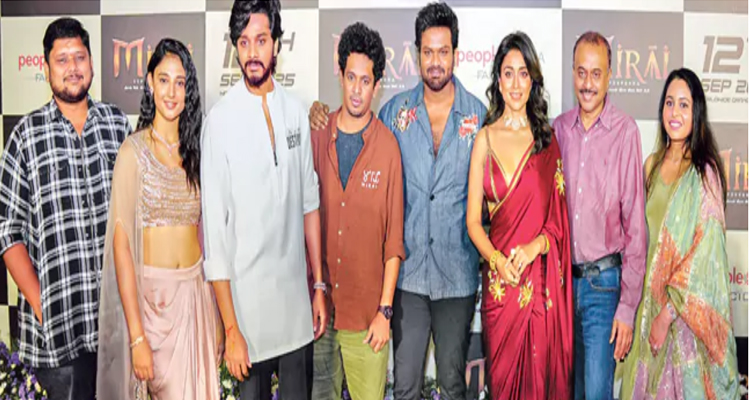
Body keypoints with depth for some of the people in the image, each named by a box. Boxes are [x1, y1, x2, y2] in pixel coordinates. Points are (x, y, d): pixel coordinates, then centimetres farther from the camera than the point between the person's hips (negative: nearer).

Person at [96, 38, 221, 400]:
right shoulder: (134, 150, -8)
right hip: (152, 293, -4)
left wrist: (217, 312, 8)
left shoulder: (195, 150, 8)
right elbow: (121, 244, -12)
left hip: (197, 292, 5)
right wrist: (136, 337, -17)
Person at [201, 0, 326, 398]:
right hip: (247, 300, -4)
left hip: (296, 297, 4)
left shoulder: (295, 111, 3)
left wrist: (319, 284, 10)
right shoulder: (221, 119, -11)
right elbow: (215, 227, -11)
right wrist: (230, 328, -11)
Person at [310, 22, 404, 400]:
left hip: (367, 311, -2)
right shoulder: (318, 135, 0)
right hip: (319, 304, 2)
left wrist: (385, 311, -7)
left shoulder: (387, 146, -7)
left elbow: (394, 237, -5)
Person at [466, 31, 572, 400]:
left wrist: (536, 246, -15)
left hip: (542, 279, 0)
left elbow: (560, 217, 3)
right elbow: (473, 220, 1)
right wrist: (496, 258, -15)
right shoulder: (486, 138, 3)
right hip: (499, 281, 0)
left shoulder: (548, 140, 4)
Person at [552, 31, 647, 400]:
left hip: (603, 282, -4)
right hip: (561, 276, 4)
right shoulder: (558, 129, 4)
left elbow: (635, 224, -8)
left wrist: (628, 307, -9)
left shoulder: (625, 132, -9)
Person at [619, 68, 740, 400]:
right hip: (650, 297, 5)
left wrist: (669, 312, -17)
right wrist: (653, 309, 7)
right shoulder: (652, 165, 6)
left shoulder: (704, 172, -13)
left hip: (688, 307, -5)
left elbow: (705, 251, -16)